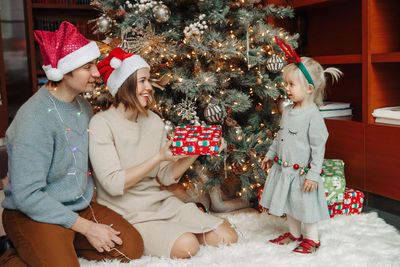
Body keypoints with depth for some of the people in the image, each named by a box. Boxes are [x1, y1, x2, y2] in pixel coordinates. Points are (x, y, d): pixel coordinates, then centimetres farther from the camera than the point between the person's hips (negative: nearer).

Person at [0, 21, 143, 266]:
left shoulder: (82, 105, 4)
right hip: (33, 214, -7)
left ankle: (61, 245, 7)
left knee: (132, 247, -6)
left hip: (79, 207, 7)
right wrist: (86, 227, -19)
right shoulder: (34, 119, -22)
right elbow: (27, 195, -24)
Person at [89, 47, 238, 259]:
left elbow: (166, 177, 5)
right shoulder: (102, 124, -13)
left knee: (227, 237, -7)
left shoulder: (154, 121, 6)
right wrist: (159, 157, -23)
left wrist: (194, 154, -10)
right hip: (128, 214, -5)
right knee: (186, 246, -27)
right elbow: (113, 184, -20)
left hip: (161, 202, 6)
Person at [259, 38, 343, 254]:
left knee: (306, 206, 7)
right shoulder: (288, 111, 4)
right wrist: (270, 154, 21)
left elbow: (318, 147, -19)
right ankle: (294, 234, 38)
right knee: (289, 204, 19)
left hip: (302, 171, -7)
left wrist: (313, 175, -20)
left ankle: (312, 239, 26)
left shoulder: (313, 116, -20)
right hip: (284, 168, 8)